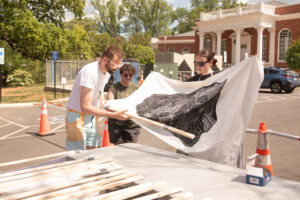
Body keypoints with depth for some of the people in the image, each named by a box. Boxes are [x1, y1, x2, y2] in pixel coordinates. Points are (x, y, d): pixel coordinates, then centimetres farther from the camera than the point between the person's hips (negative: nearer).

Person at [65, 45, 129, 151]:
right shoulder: (89, 72, -27)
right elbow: (86, 108, -30)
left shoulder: (107, 72, 0)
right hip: (78, 116, -8)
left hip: (92, 117, 8)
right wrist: (114, 115, -33)